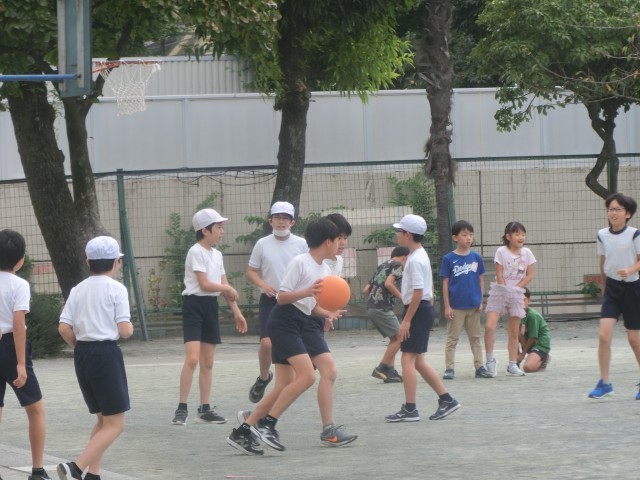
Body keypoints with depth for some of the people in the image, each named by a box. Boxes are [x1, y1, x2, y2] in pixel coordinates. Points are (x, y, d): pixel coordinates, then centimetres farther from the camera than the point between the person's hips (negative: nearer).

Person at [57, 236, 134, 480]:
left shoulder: (78, 289, 8)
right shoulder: (116, 289, -7)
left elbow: (64, 328, 0)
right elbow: (124, 330, -12)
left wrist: (81, 347, 16)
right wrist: (131, 328, 10)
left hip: (82, 353, 7)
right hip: (106, 354, -7)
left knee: (103, 420, 20)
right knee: (115, 425, -2)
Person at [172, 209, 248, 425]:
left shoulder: (217, 255, 14)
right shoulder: (196, 252, -11)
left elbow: (224, 286, 17)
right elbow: (205, 284, -17)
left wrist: (236, 311, 12)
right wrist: (229, 289, -1)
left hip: (211, 306, 8)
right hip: (194, 304, -8)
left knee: (208, 362, 10)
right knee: (192, 359, -16)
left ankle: (205, 408, 16)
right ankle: (182, 408, -12)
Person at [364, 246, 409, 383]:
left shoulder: (382, 266, 22)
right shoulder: (397, 265, -1)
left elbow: (366, 290, 20)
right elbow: (389, 283, -19)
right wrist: (401, 297, -8)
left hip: (371, 307, 9)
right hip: (382, 308, -9)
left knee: (394, 338, 15)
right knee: (399, 337, -4)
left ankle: (390, 372, 9)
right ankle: (381, 369, -7)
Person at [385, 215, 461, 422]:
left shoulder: (415, 260, -17)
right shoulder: (421, 255, 15)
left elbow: (418, 292, -22)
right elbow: (429, 287, 22)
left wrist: (406, 320, -21)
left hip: (418, 311, -10)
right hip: (424, 310, 10)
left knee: (408, 359, -7)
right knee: (418, 361, 13)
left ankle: (409, 409, -6)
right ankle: (446, 400, 16)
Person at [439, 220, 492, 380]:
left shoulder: (476, 257, 4)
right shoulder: (449, 259, -5)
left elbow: (481, 280, 10)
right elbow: (445, 283, -3)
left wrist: (480, 301, 2)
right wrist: (447, 306, -7)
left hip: (473, 306, 3)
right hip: (456, 306, -3)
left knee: (475, 338, 10)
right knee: (452, 338, 3)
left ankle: (479, 367, 15)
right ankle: (449, 368, 6)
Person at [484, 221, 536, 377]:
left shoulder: (526, 253, 3)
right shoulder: (502, 252, -7)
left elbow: (529, 275, 2)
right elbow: (499, 275, -8)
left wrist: (516, 288, -8)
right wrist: (506, 290, -12)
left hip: (517, 293, 3)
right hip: (500, 291, -3)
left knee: (514, 331, 8)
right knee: (489, 326, -17)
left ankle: (513, 365, 15)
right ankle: (490, 360, -3)